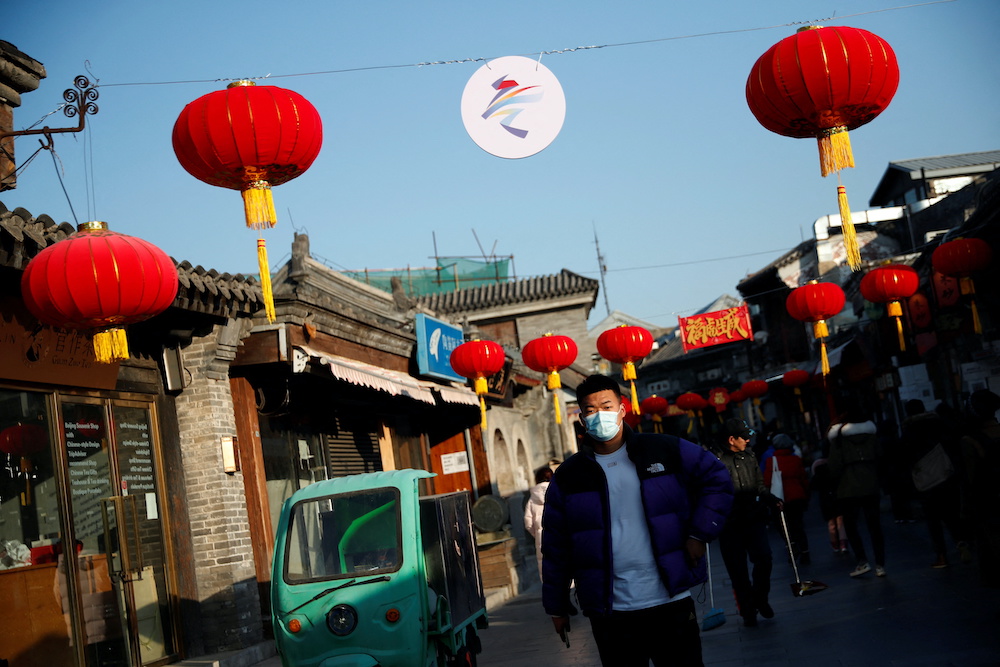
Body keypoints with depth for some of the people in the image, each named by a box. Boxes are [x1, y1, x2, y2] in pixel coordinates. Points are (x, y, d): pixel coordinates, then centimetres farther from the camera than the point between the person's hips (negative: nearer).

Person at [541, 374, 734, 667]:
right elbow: (555, 548, 7)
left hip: (671, 602, 0)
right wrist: (556, 606, 9)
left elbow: (716, 480, 8)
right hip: (610, 614, 0)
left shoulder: (664, 450, 0)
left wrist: (700, 533, -2)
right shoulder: (567, 477, 2)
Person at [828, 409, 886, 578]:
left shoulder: (838, 438, -2)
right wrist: (876, 479, 15)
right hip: (870, 488, 3)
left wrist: (838, 482, 6)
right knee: (874, 525, 7)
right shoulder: (872, 436, 9)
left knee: (851, 526, 6)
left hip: (848, 489, -3)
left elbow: (835, 465, -8)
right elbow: (880, 459, 8)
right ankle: (880, 565, 5)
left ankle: (862, 561, -5)